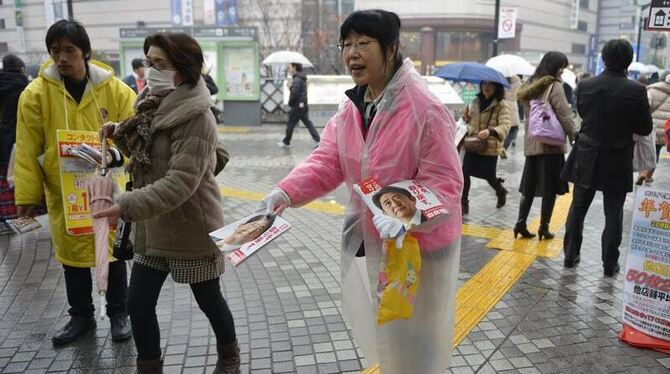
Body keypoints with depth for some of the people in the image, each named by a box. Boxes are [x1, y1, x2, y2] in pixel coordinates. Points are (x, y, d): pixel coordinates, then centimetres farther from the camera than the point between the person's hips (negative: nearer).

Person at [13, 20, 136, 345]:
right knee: (72, 256, 14)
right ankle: (81, 316, 34)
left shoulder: (115, 89, -6)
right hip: (64, 192, 1)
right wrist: (27, 195, -6)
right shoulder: (36, 93, -6)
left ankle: (118, 314, 30)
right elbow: (27, 150, -4)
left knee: (113, 252, 11)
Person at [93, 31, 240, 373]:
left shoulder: (196, 117, -21)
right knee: (138, 304, 10)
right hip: (152, 227, 8)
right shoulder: (157, 106, 6)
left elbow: (181, 181, -28)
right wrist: (120, 134, 2)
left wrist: (127, 206, -34)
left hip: (191, 228, -7)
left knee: (208, 299, 12)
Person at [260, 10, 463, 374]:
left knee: (414, 337, 11)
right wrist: (286, 191, -22)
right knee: (385, 330, 27)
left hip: (419, 244, -7)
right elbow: (328, 160, -5)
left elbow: (444, 182, -22)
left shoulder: (425, 109, -23)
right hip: (370, 241, 7)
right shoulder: (352, 107, 1)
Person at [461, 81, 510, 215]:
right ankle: (463, 203, 4)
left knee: (489, 176, 7)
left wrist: (490, 131, -39)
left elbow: (505, 126, -21)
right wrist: (466, 117, 2)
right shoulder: (476, 102, 9)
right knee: (465, 172, -8)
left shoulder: (501, 105, -10)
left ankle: (501, 192, 41)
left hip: (490, 148, -4)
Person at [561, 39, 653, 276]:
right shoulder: (636, 91, -14)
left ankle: (570, 255, 22)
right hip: (617, 162, -2)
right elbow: (645, 128, -5)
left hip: (586, 159, 2)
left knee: (578, 208, 14)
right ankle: (610, 264, 17)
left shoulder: (585, 86, -8)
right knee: (613, 213, 10)